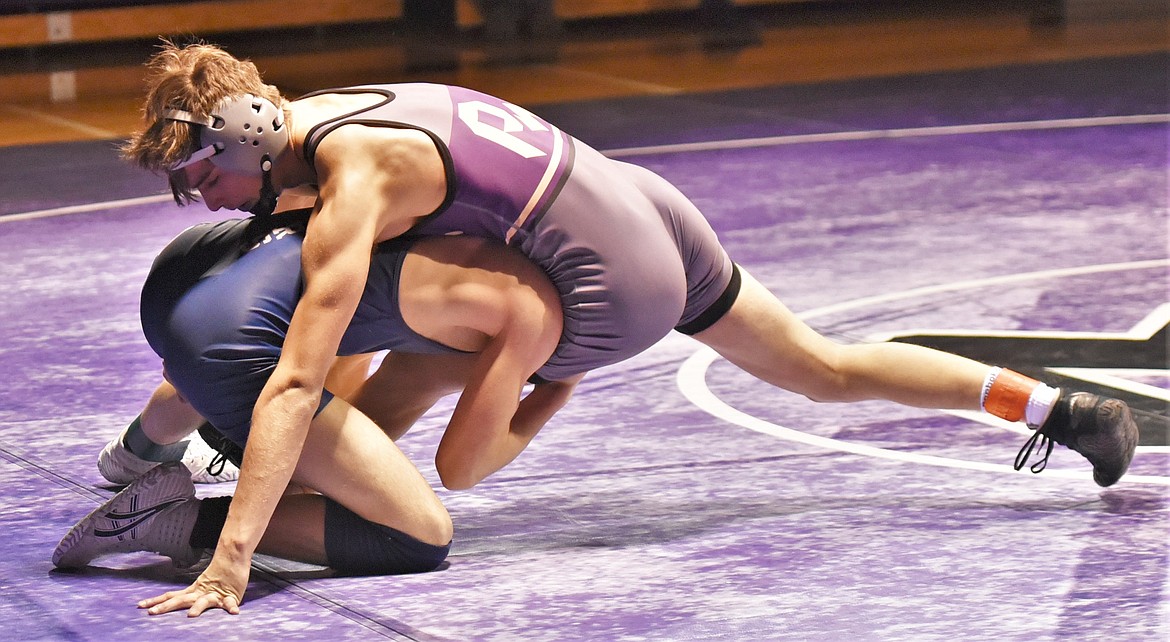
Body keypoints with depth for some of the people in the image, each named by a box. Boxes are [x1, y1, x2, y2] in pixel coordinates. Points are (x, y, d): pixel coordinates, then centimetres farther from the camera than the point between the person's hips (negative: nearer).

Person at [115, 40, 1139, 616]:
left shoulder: (351, 188, -22)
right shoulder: (321, 110, 4)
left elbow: (297, 384, -30)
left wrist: (229, 562, -33)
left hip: (618, 284, -9)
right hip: (651, 206, 10)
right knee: (824, 367, 24)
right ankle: (1064, 409, 31)